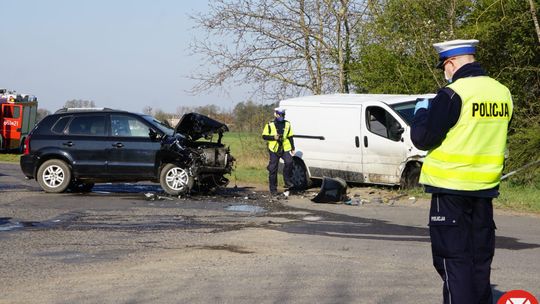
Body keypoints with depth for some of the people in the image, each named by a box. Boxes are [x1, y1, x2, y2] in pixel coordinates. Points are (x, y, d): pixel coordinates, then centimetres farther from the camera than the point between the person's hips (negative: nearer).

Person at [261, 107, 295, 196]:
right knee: (273, 169, -1)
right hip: (274, 149, -2)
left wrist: (292, 148, 14)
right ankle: (273, 189, 8)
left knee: (289, 162, -26)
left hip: (285, 149, 2)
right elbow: (264, 136, 2)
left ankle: (287, 181, -11)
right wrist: (273, 137, -14)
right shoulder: (270, 125, 3)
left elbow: (290, 137, 18)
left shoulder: (287, 124, 13)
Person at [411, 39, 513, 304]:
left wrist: (422, 112, 4)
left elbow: (422, 139, -15)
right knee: (480, 256, 15)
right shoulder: (501, 92, 4)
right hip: (485, 186, 6)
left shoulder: (453, 94, -17)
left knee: (453, 258, -1)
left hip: (451, 187, -6)